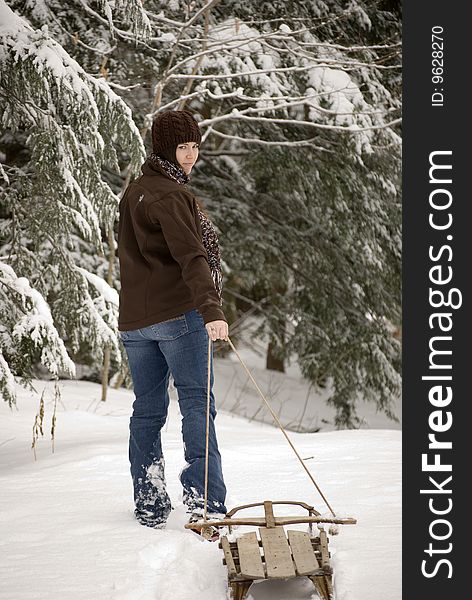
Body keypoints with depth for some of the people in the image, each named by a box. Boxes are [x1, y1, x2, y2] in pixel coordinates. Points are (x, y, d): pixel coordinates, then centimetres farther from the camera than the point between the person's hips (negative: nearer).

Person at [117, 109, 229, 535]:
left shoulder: (133, 193, 18)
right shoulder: (171, 196, -10)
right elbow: (190, 257, -24)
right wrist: (211, 310, -33)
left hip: (134, 319, 8)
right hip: (178, 312, -8)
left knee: (147, 409, 11)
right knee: (197, 404, -6)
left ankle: (150, 506, 12)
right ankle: (205, 503, -13)